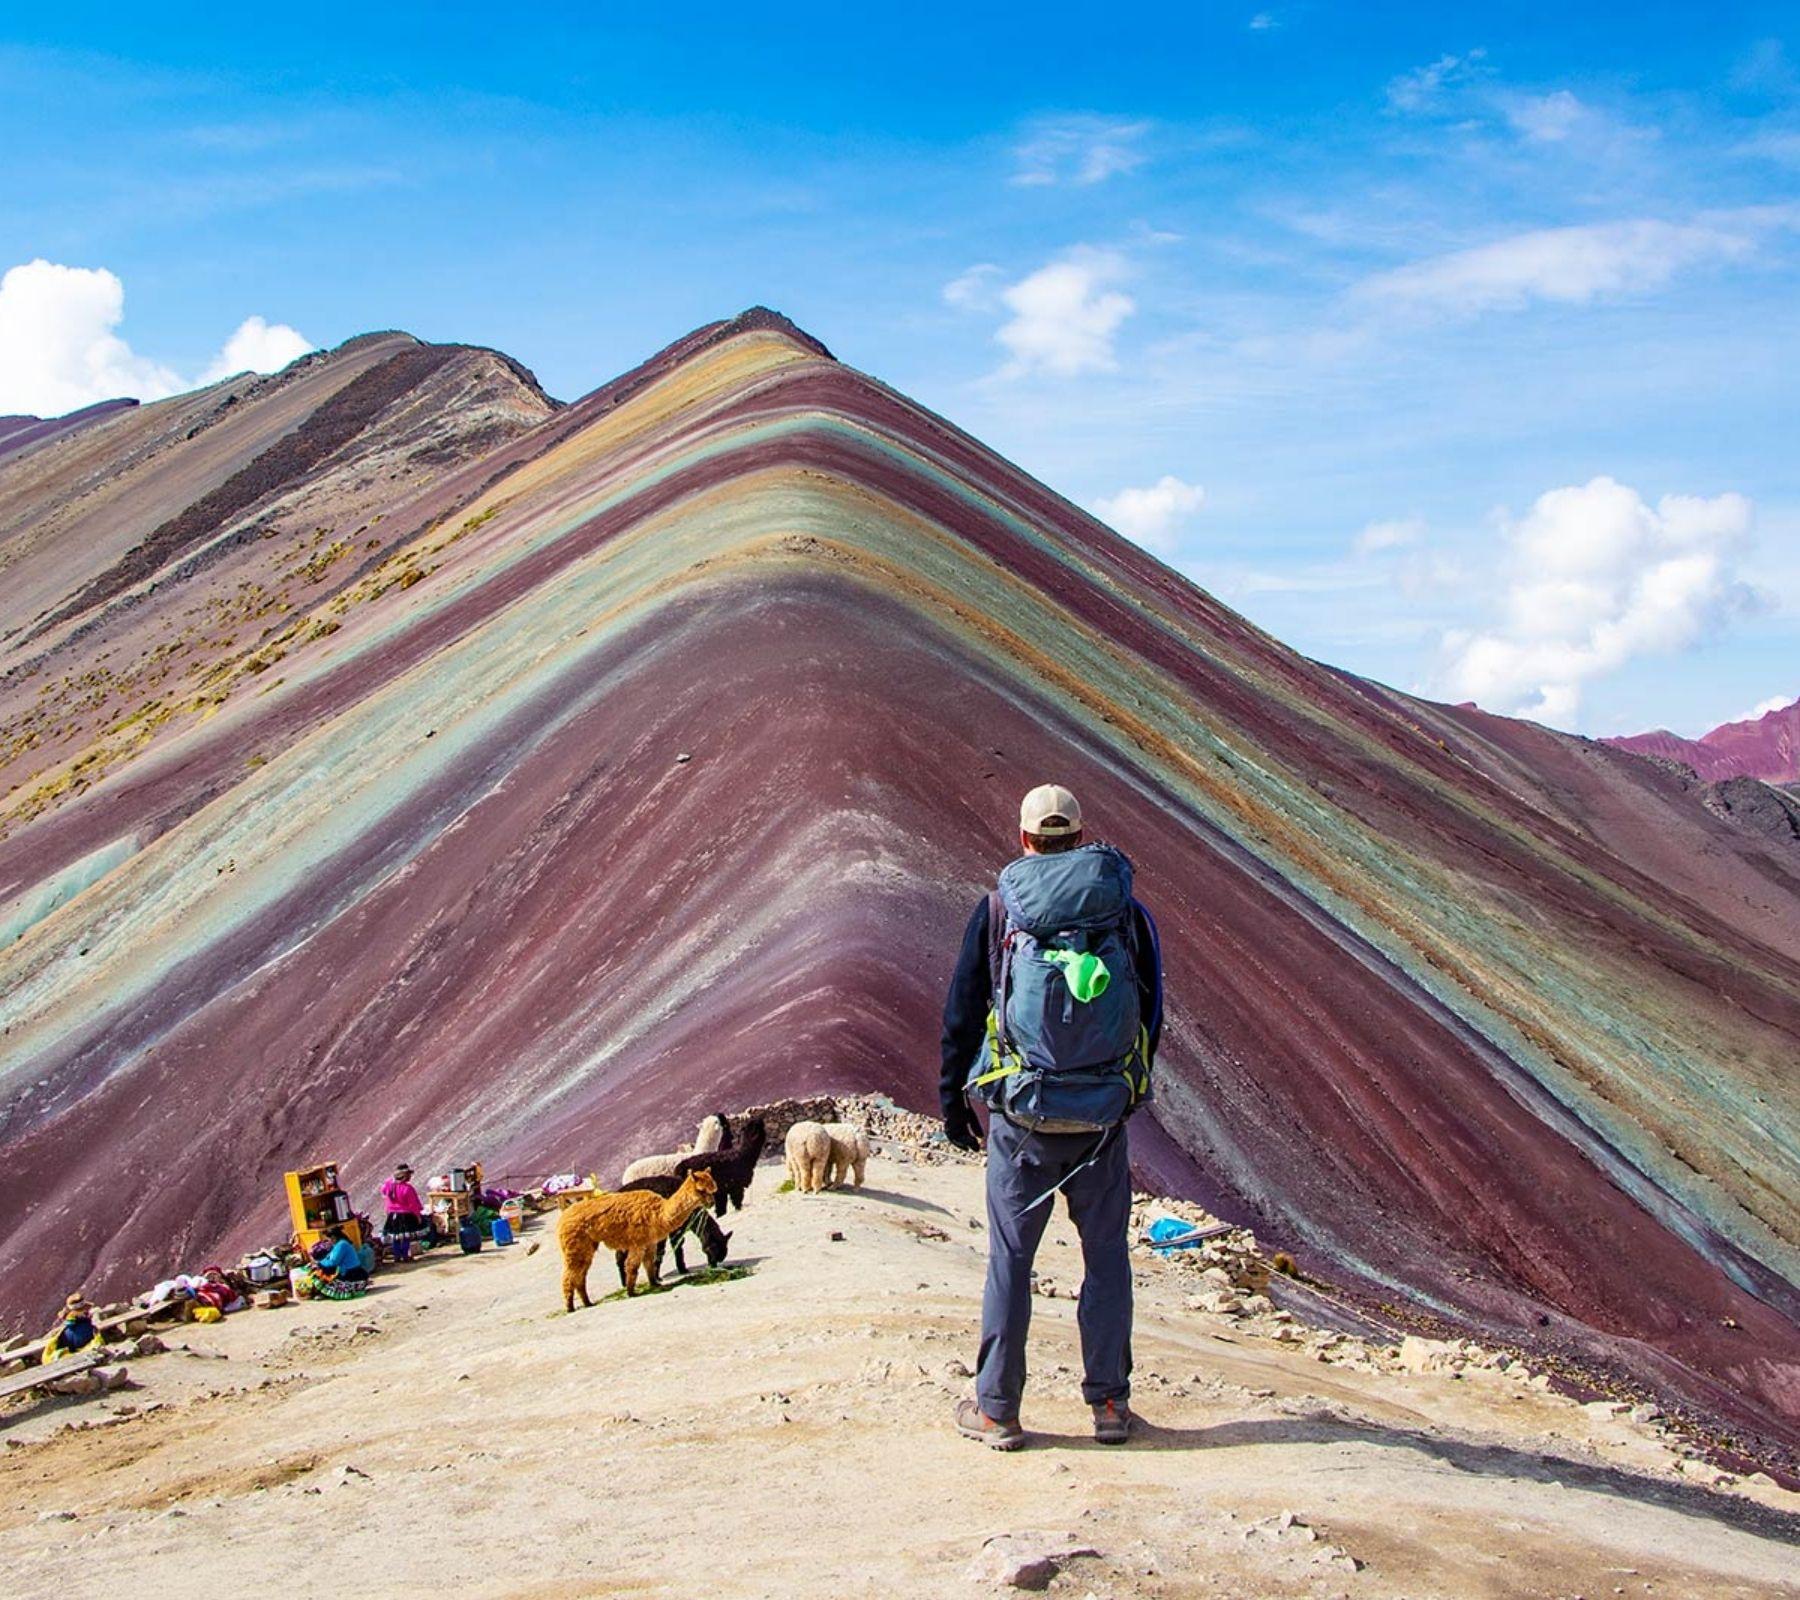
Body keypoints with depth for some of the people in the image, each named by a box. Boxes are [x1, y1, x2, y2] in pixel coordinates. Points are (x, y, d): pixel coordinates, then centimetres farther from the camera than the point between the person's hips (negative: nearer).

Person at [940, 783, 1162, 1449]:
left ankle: (996, 1409, 11)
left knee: (1010, 1257, 5)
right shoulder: (1125, 909, 2)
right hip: (1104, 1115, 1)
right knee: (1107, 1255, 12)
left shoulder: (998, 909, -2)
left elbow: (961, 1014, 2)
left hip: (1021, 1113, -1)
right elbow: (1152, 1013, 11)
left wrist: (954, 1104, 12)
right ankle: (1109, 1402, 17)